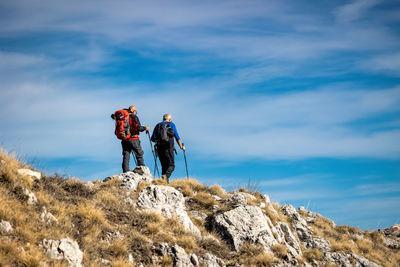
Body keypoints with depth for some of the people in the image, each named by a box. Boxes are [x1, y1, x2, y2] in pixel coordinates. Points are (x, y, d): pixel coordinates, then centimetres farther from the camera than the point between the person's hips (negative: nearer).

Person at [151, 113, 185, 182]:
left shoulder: (157, 125, 16)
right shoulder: (171, 124, 7)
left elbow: (152, 139, 14)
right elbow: (177, 137, 6)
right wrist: (181, 146, 16)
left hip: (159, 148, 4)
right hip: (168, 148, -4)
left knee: (164, 166, 12)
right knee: (171, 165, -3)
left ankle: (165, 181, 4)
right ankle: (165, 176, -29)